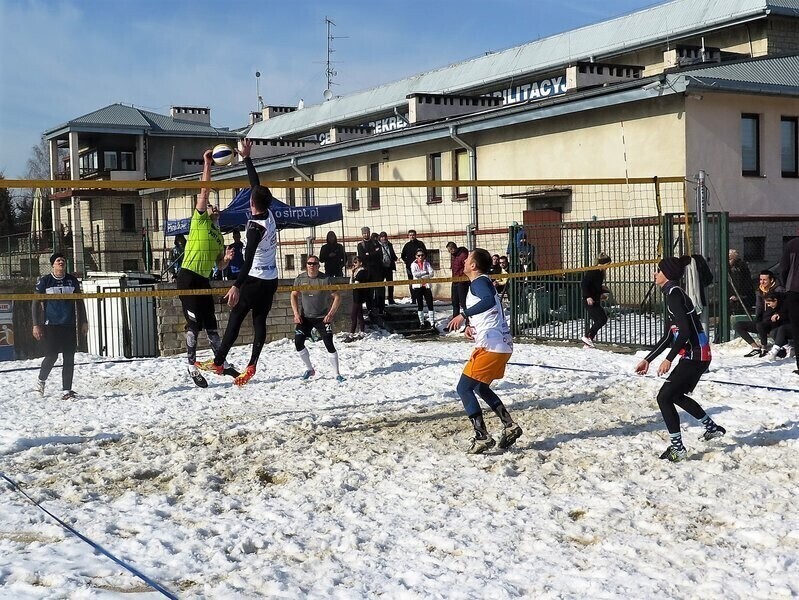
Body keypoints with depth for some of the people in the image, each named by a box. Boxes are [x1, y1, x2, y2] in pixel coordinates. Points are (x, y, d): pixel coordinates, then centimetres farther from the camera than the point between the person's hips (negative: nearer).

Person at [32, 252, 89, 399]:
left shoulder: (72, 280, 8)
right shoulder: (44, 281, -1)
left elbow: (79, 302, 16)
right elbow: (36, 303, 1)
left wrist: (84, 322, 12)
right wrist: (36, 325, -6)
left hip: (69, 325, 3)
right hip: (51, 325, -3)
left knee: (69, 358, 1)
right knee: (52, 356, -4)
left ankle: (67, 391, 7)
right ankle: (41, 380, 25)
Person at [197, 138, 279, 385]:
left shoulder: (255, 226, -20)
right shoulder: (269, 214, 1)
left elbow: (248, 260, -29)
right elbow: (256, 184, 13)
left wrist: (237, 286, -34)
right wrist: (246, 158, 19)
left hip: (255, 280, -8)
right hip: (271, 280, 8)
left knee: (235, 318, 0)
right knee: (260, 321, 7)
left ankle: (218, 362, 7)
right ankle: (252, 366, 5)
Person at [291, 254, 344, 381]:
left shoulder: (326, 279, -8)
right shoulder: (300, 279, 0)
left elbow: (337, 297, -5)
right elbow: (294, 296, 8)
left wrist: (330, 314, -14)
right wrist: (296, 314, -3)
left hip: (323, 317, -3)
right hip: (305, 317, 3)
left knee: (329, 345, -11)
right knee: (298, 343, -6)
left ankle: (337, 374, 1)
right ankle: (309, 369, 15)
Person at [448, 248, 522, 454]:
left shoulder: (479, 282, -10)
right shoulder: (482, 282, 20)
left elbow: (489, 301, -32)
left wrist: (464, 315, -32)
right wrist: (471, 325, 15)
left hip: (490, 346, -10)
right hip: (503, 344, 10)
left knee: (464, 388, -5)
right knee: (481, 388, 24)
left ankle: (482, 437, -10)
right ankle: (510, 426, 19)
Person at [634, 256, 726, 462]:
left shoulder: (674, 293, -15)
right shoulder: (672, 294, 15)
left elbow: (684, 331, -24)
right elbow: (668, 336, 19)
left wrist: (668, 359, -23)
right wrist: (648, 359, 18)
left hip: (694, 355, -10)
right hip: (697, 354, 10)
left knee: (664, 397, -7)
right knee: (676, 395, 24)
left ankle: (677, 447, 0)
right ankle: (713, 428, 36)